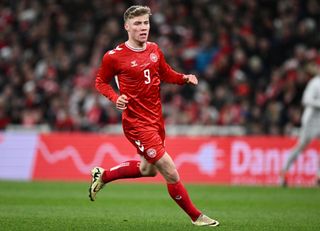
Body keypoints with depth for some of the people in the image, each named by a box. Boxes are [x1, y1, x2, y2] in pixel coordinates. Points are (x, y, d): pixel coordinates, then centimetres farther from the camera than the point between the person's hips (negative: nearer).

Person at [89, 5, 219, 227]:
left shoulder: (154, 49, 5)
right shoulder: (115, 56, -12)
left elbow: (166, 74, 18)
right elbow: (101, 81, 2)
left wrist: (185, 78, -2)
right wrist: (115, 98, -17)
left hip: (156, 119, 8)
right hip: (137, 123, -8)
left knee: (148, 169, 24)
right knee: (171, 173, -10)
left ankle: (103, 175, 42)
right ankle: (196, 216, 6)